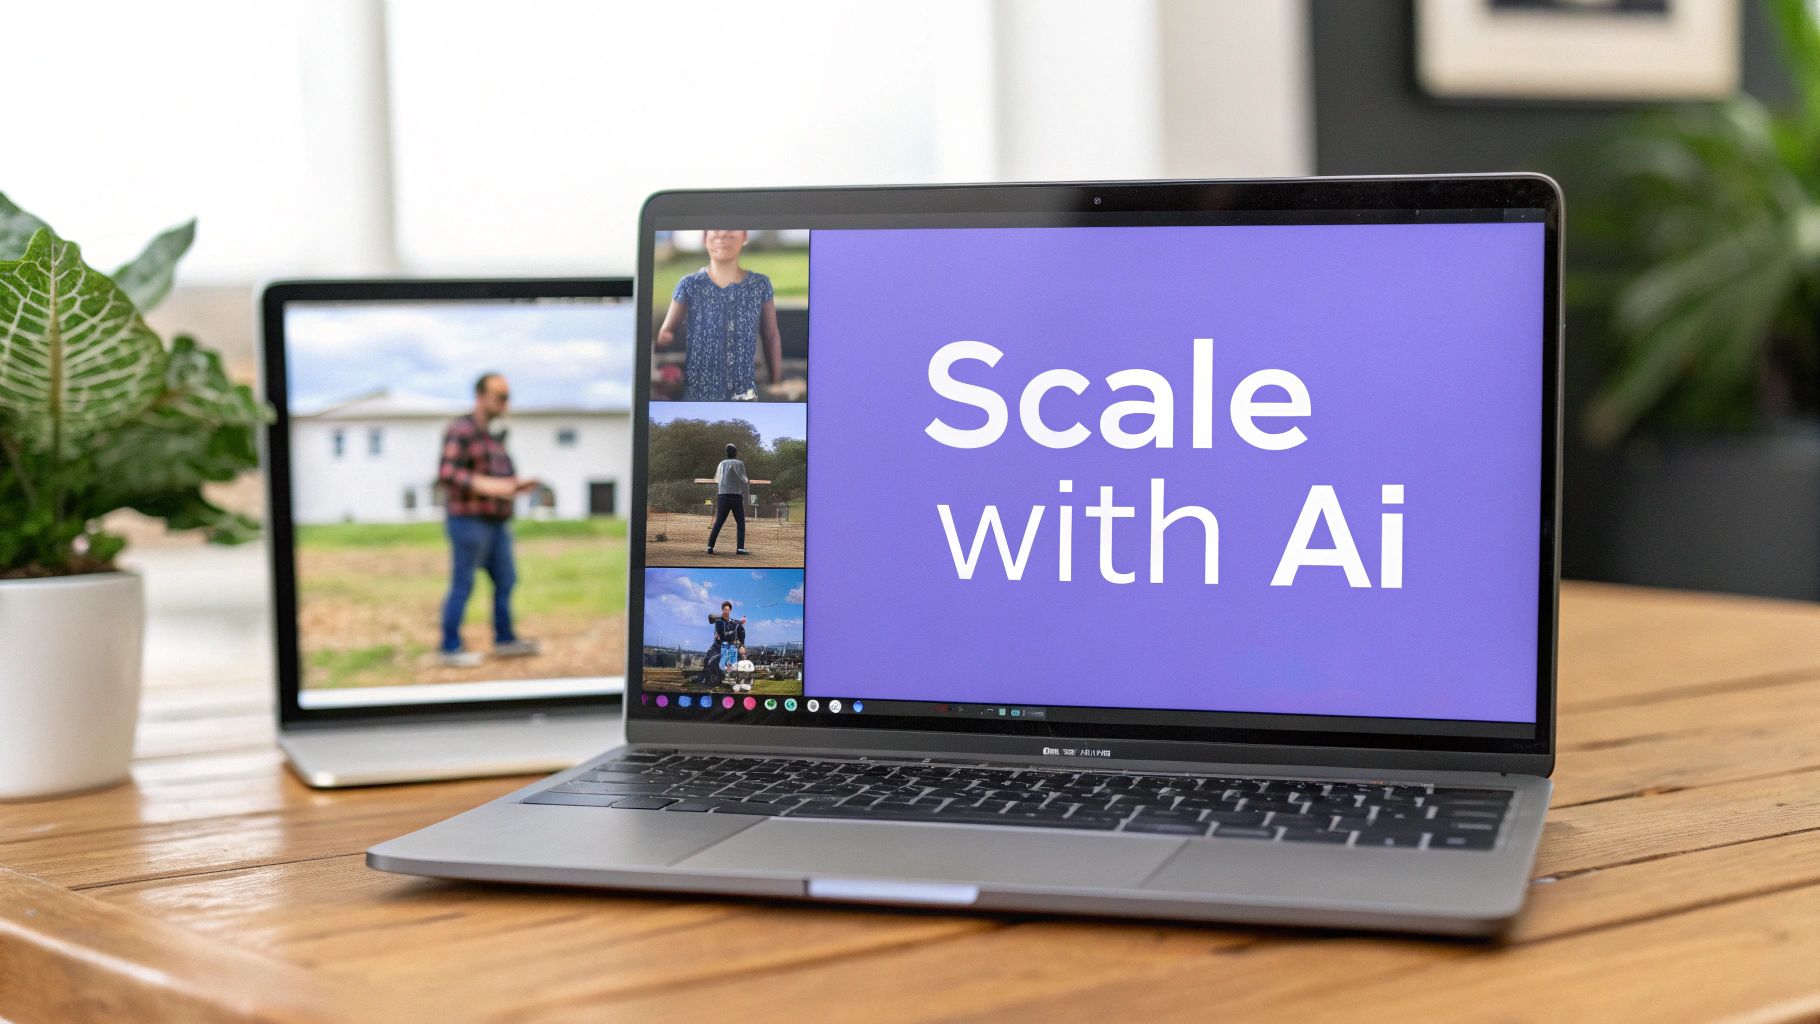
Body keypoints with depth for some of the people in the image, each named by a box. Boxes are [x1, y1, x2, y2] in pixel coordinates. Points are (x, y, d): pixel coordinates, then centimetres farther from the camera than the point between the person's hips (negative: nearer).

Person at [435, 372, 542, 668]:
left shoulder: (496, 433, 15)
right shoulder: (460, 431, -12)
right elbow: (446, 475, -22)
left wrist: (517, 484, 7)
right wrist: (488, 486, -29)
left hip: (496, 522, 9)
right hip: (469, 519, -9)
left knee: (506, 581, 11)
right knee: (462, 585, -4)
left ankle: (504, 640, 21)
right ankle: (451, 648, 2)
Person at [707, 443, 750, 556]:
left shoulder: (722, 464, 11)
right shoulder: (739, 464, -1)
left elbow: (717, 480, 11)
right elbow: (743, 480, -6)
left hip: (722, 496, 3)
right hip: (736, 495, -3)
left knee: (718, 522, 6)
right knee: (740, 523, 5)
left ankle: (710, 546, -4)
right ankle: (740, 547, -7)